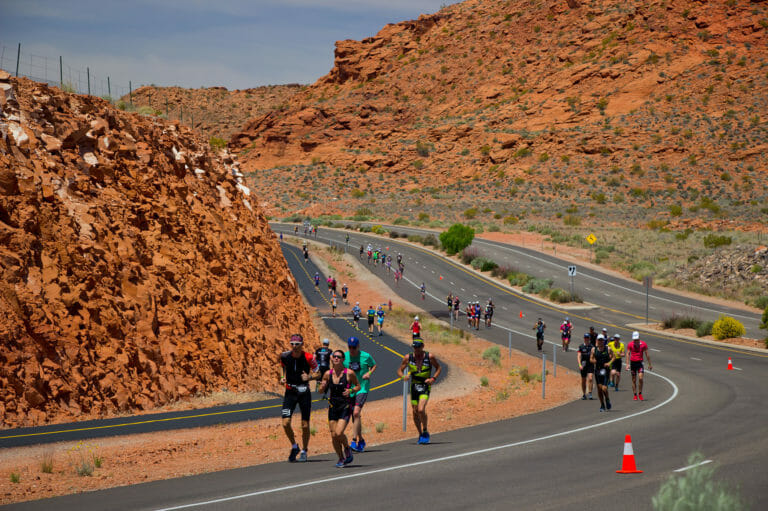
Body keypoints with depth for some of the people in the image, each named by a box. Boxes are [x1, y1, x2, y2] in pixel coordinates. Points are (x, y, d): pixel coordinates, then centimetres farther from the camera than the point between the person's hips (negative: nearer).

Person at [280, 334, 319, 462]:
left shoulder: (308, 357, -14)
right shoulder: (285, 356, -7)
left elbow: (317, 373, -2)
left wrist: (309, 377, -23)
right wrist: (282, 377, -2)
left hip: (304, 393, -1)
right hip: (290, 392, 2)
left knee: (305, 425, 1)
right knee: (285, 423, -11)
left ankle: (304, 451, 21)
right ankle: (294, 447, 13)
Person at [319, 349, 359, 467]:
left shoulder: (349, 373, -7)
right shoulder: (328, 374, 2)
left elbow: (358, 386, 5)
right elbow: (322, 391, 10)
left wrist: (351, 390, -14)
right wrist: (323, 386, -12)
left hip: (346, 407, -4)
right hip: (333, 407, 4)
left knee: (339, 433, -18)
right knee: (333, 436, 2)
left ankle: (347, 448, 13)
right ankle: (341, 459, 22)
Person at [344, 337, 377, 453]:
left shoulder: (366, 356, -6)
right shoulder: (344, 356, 0)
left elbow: (374, 365, 12)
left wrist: (369, 373, -7)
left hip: (362, 388, -4)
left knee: (356, 413, -20)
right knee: (355, 416, 11)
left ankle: (354, 441, -21)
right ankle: (361, 440, 27)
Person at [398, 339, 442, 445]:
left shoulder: (430, 357, -6)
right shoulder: (408, 358, -2)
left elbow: (439, 368, 7)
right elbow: (399, 370, 5)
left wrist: (433, 378, -9)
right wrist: (403, 376, -18)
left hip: (425, 386, -3)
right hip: (414, 386, 3)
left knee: (421, 409, -21)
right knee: (415, 412, 6)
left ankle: (425, 431, -1)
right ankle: (421, 435, 24)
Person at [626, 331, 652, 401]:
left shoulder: (643, 344, -1)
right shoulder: (630, 345, -1)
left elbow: (647, 354, 6)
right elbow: (628, 354, -4)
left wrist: (650, 364, 9)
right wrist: (627, 364, -14)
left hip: (640, 363, -1)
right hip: (633, 363, 1)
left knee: (640, 378, -15)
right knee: (634, 380, 4)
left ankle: (640, 394, 0)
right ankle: (635, 395, 11)